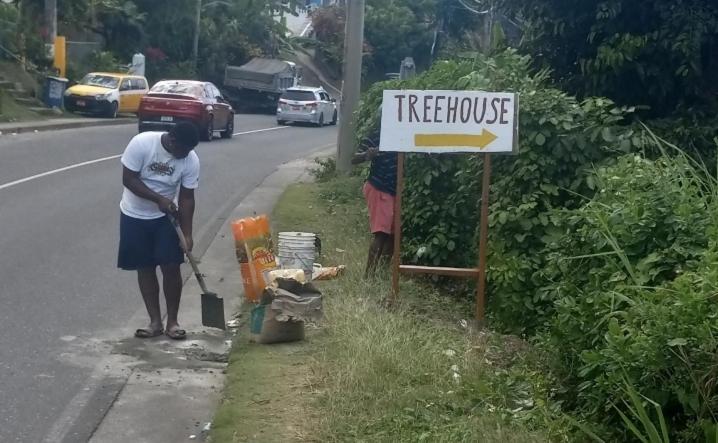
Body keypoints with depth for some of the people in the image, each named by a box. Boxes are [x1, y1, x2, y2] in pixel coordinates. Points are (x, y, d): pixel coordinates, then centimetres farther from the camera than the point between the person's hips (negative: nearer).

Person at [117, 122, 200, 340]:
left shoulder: (191, 160, -17)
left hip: (166, 217, 1)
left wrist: (187, 234, -15)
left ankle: (172, 321, 7)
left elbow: (186, 197, -10)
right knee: (145, 268, 3)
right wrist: (159, 199, -26)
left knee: (171, 267, -5)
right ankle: (155, 321, 11)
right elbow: (128, 179, -19)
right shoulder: (141, 143, -24)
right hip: (134, 216, -1)